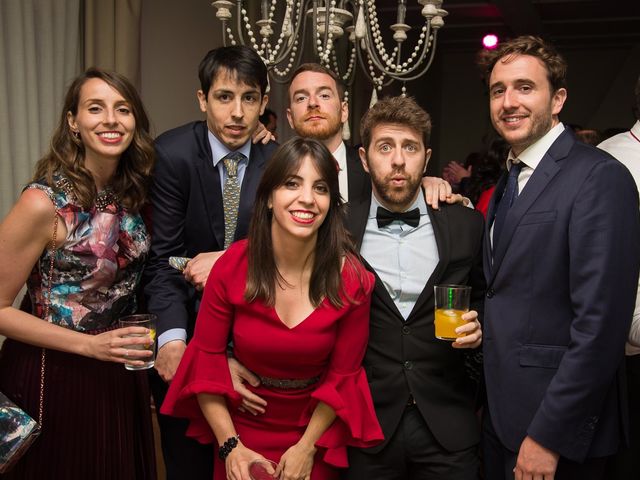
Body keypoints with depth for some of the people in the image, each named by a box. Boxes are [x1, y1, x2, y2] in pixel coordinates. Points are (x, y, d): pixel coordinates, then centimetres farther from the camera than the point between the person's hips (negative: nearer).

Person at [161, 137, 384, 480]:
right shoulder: (232, 267, -16)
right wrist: (230, 446, -13)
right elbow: (206, 360, -9)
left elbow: (342, 375, -7)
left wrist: (307, 449, -7)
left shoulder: (353, 280, -16)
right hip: (241, 434, 0)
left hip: (315, 441, 0)